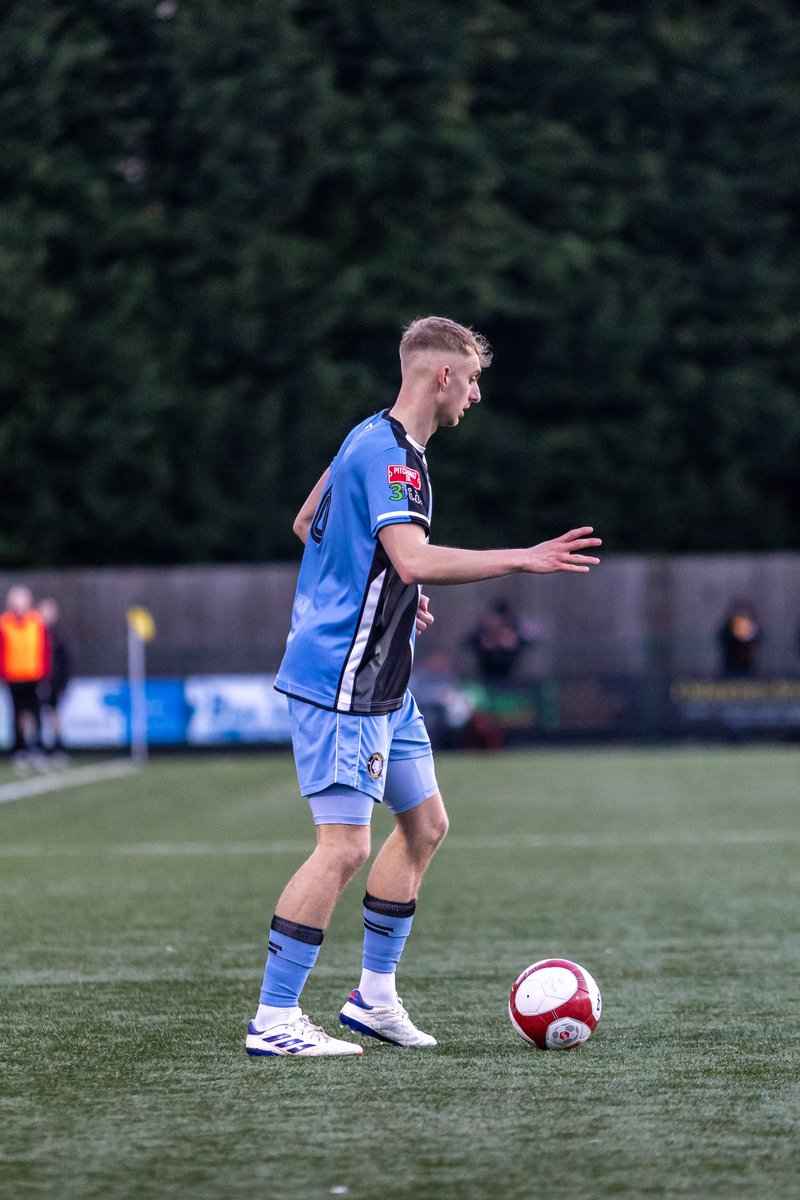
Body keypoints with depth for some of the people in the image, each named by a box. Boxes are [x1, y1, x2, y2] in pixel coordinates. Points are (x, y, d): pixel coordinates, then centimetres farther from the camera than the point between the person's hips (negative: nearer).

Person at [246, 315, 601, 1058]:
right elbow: (415, 559, -31)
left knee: (424, 825, 14)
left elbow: (307, 524, 26)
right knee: (345, 846, -11)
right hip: (340, 684, -11)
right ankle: (272, 1020, -7)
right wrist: (523, 559, -30)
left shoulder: (373, 441, 14)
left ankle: (373, 996, 21)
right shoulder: (389, 454, -18)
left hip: (379, 685, 11)